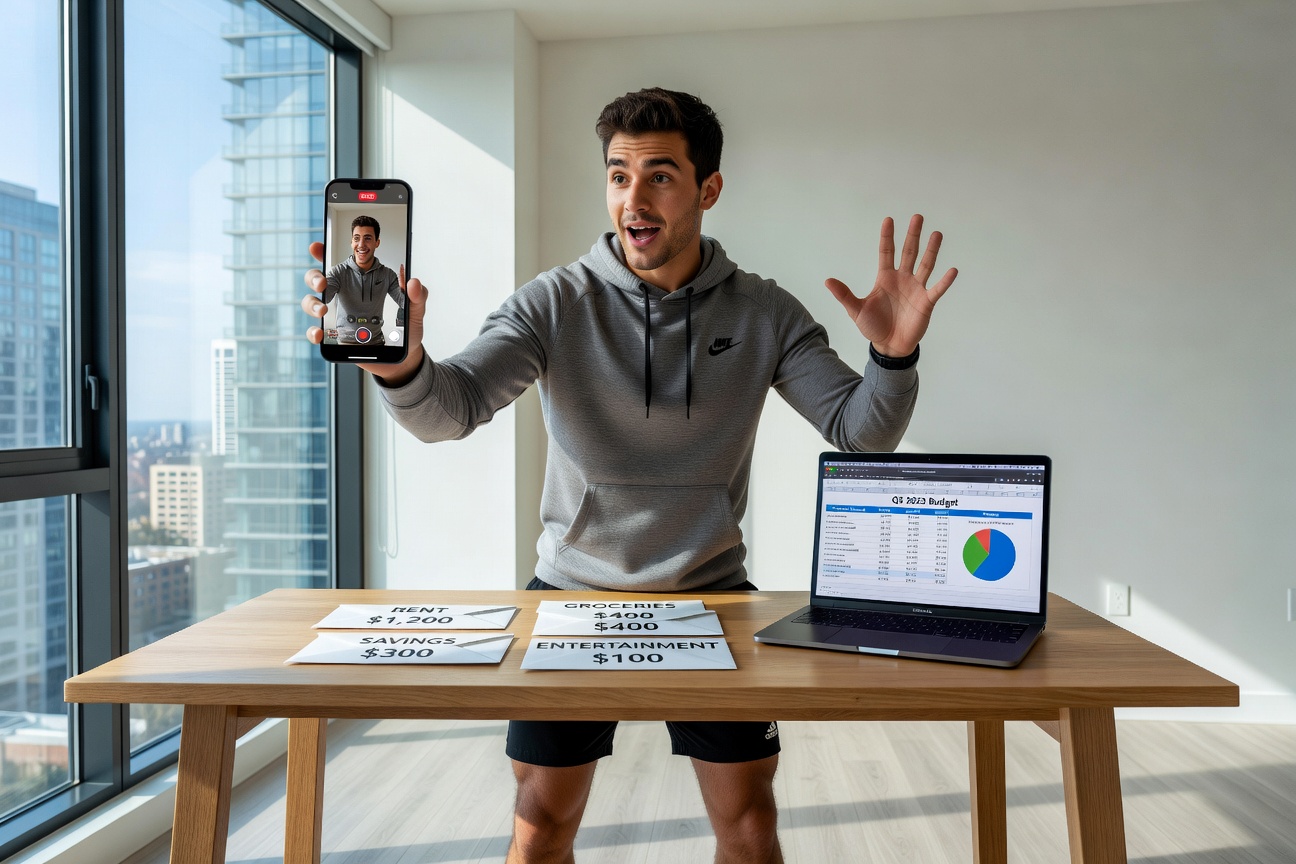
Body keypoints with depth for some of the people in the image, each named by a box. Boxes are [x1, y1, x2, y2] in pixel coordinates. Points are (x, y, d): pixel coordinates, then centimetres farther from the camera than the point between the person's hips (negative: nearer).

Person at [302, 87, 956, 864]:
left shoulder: (763, 314, -4)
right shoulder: (555, 303, -8)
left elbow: (861, 430, -8)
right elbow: (451, 408, -21)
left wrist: (894, 356, -29)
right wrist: (399, 362, -43)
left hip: (712, 594, 1)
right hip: (573, 590, 0)